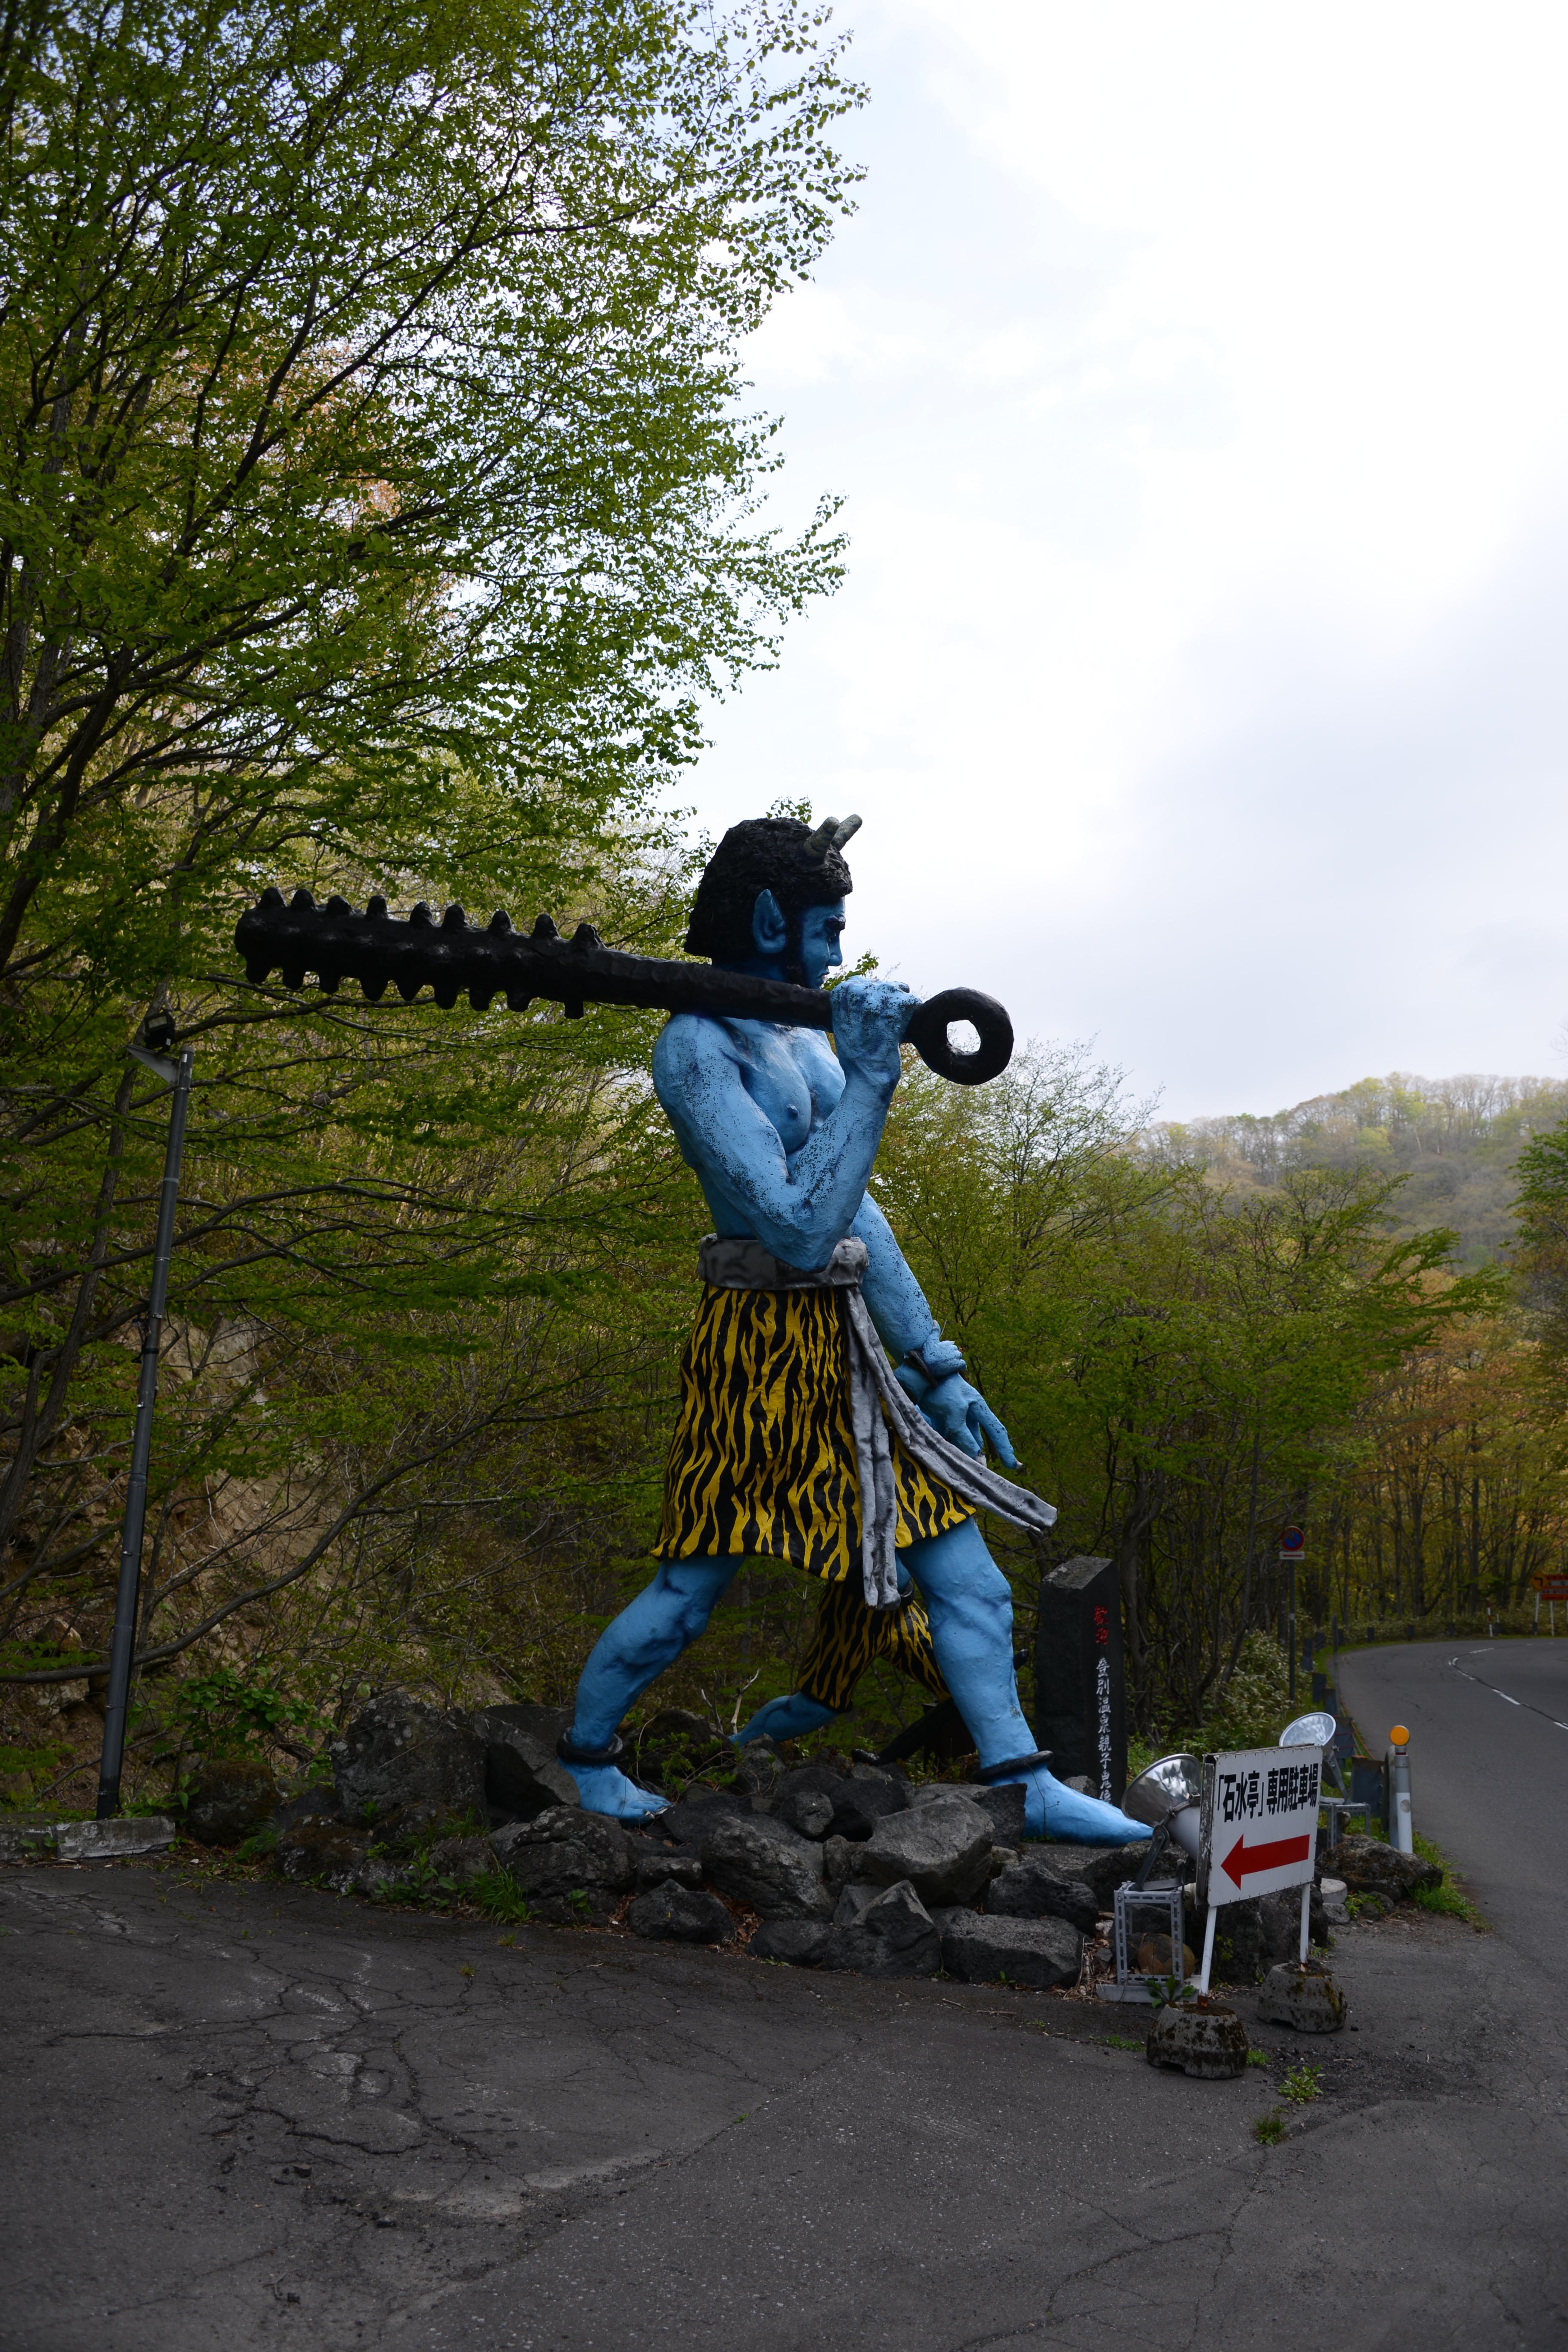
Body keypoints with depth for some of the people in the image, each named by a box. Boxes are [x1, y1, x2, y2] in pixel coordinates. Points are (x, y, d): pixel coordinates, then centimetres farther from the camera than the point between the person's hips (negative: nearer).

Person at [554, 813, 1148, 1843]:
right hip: (763, 1345, -8)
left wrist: (936, 1365, 7)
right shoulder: (698, 1047, -16)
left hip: (848, 1343, 8)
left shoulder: (803, 1039, 10)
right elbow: (799, 1227, -26)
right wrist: (870, 1078, -27)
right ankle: (586, 1753, 32)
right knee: (689, 1591, 7)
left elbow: (859, 1217, 10)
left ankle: (1028, 1785, 17)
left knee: (962, 1570, 8)